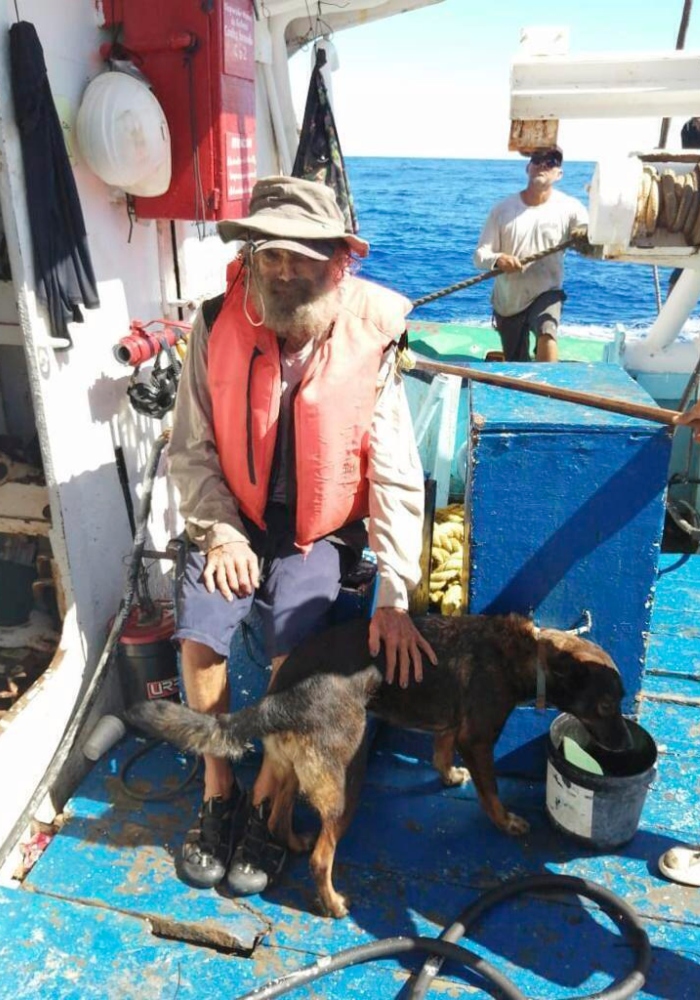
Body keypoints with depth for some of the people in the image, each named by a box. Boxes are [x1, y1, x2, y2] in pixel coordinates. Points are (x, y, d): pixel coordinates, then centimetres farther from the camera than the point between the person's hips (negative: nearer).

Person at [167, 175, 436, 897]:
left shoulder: (369, 340, -17)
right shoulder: (218, 325, -12)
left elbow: (396, 477, -15)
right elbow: (191, 449, -5)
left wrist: (394, 596, -18)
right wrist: (220, 533, -15)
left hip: (319, 531, -1)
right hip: (235, 519, 2)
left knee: (296, 650, -20)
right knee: (198, 634, -16)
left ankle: (265, 804, 7)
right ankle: (217, 793, 10)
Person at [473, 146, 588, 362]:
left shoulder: (569, 208, -7)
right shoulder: (503, 209, -4)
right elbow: (480, 255, -8)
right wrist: (497, 259, -31)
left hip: (545, 293, -2)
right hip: (507, 301, 2)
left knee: (547, 335, -34)